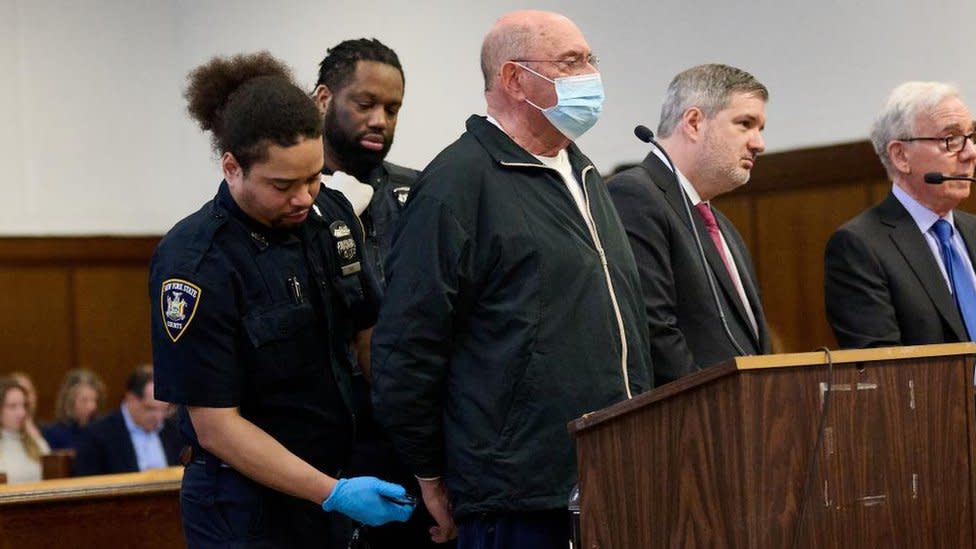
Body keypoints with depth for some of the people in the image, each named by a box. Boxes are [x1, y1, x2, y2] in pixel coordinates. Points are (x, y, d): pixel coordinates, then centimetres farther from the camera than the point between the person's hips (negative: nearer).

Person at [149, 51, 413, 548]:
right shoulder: (194, 264, -18)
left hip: (343, 478, 6)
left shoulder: (333, 214, -1)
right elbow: (215, 425, -17)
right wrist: (334, 494, -22)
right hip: (246, 509, -5)